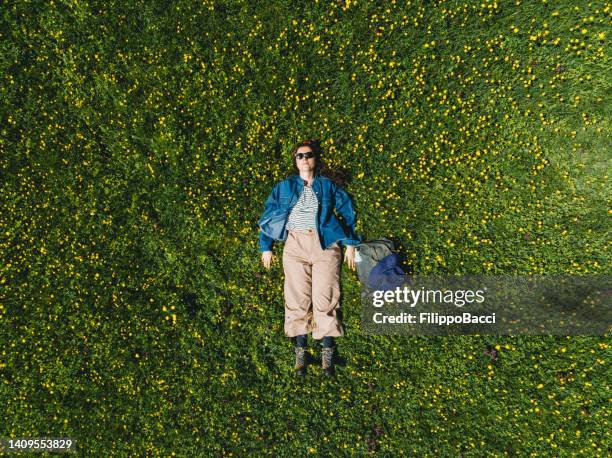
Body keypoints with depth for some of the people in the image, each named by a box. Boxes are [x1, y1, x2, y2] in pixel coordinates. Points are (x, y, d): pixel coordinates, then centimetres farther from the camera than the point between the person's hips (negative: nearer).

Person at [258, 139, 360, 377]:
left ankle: (327, 354, -1)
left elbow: (348, 212, 15)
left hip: (325, 245, -1)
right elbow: (268, 216, 15)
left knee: (325, 298, -8)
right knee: (298, 298, -5)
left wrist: (350, 244, 8)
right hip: (295, 245, 1)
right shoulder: (284, 187, 14)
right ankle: (300, 352, 2)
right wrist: (266, 248, 10)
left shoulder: (327, 185, 13)